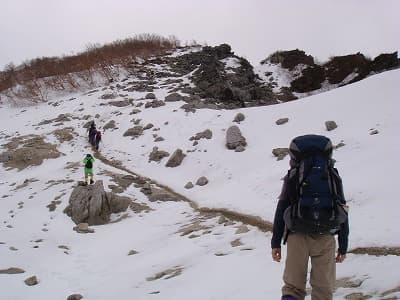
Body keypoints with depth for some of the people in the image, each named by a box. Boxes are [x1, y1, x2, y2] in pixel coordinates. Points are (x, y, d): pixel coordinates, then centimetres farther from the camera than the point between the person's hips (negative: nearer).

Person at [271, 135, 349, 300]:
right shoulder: (333, 176, 11)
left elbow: (281, 209, 4)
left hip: (297, 237, 0)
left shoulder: (292, 176, 9)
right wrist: (343, 247, 12)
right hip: (325, 238, 0)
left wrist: (275, 243, 7)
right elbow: (343, 211, 8)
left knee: (293, 286, 9)